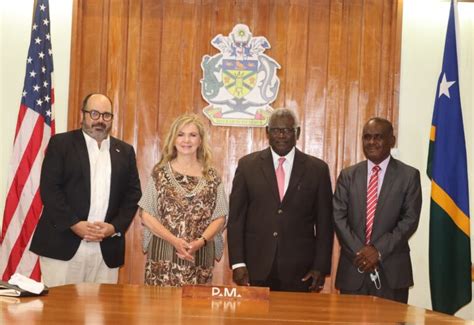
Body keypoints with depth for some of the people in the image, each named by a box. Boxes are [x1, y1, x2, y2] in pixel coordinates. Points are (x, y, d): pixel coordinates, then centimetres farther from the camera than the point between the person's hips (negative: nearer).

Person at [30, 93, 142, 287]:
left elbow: (133, 193, 11)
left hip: (107, 248, 3)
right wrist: (74, 224, -13)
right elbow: (49, 188, -4)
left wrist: (115, 227, -4)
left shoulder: (125, 151, 15)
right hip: (63, 243, -3)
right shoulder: (61, 143, 4)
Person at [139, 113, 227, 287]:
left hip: (200, 256, 1)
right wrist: (174, 240, -13)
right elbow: (146, 215, 0)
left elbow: (219, 218, 5)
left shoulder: (211, 176, 6)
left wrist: (200, 241, -13)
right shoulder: (160, 173, 3)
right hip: (163, 254, -1)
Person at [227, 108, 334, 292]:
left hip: (299, 272, 0)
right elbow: (236, 217, 2)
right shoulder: (247, 165, 4)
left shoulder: (317, 169, 3)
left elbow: (324, 223, 4)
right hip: (255, 269, 0)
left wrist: (321, 267, -1)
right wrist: (237, 263, -3)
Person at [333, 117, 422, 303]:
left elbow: (410, 220, -5)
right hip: (353, 267, 2)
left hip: (392, 270, -2)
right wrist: (358, 252, -10)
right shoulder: (348, 175, 9)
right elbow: (339, 217, 2)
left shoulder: (409, 176, 2)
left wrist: (378, 250, -13)